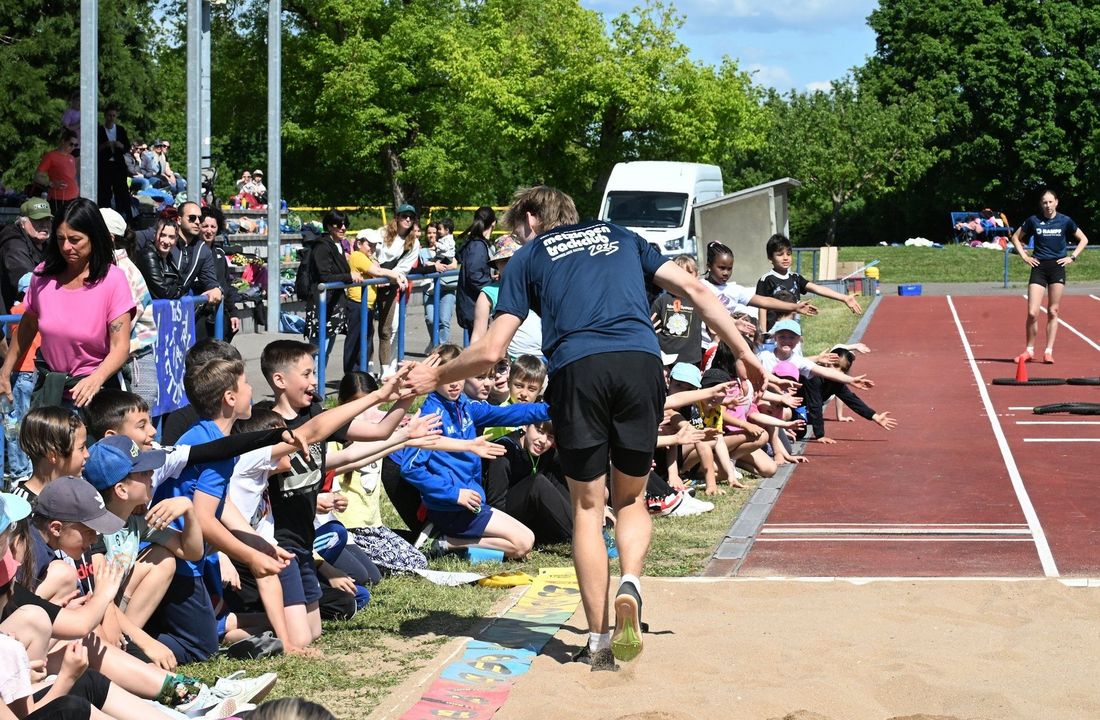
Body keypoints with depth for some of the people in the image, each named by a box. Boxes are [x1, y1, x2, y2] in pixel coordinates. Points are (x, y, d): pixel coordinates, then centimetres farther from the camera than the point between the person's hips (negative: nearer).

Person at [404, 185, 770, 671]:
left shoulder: (528, 257, 20)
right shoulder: (621, 237, 29)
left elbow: (490, 352, 14)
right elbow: (694, 290, 20)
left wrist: (434, 376, 30)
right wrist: (745, 354, 23)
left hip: (577, 368, -2)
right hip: (642, 362, 2)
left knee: (587, 506, 10)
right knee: (631, 499, 18)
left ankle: (598, 642, 9)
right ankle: (630, 584, -11)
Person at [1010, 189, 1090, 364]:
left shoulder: (1065, 221, 2)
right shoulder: (1034, 221, 3)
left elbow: (1083, 239, 11)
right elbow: (1016, 237, 15)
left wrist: (1072, 257, 1)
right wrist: (1025, 256, 4)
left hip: (1057, 267, 0)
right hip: (1039, 267, 0)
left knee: (1053, 312, 2)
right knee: (1032, 313, -7)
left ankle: (1049, 351, 7)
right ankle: (1029, 350, 6)